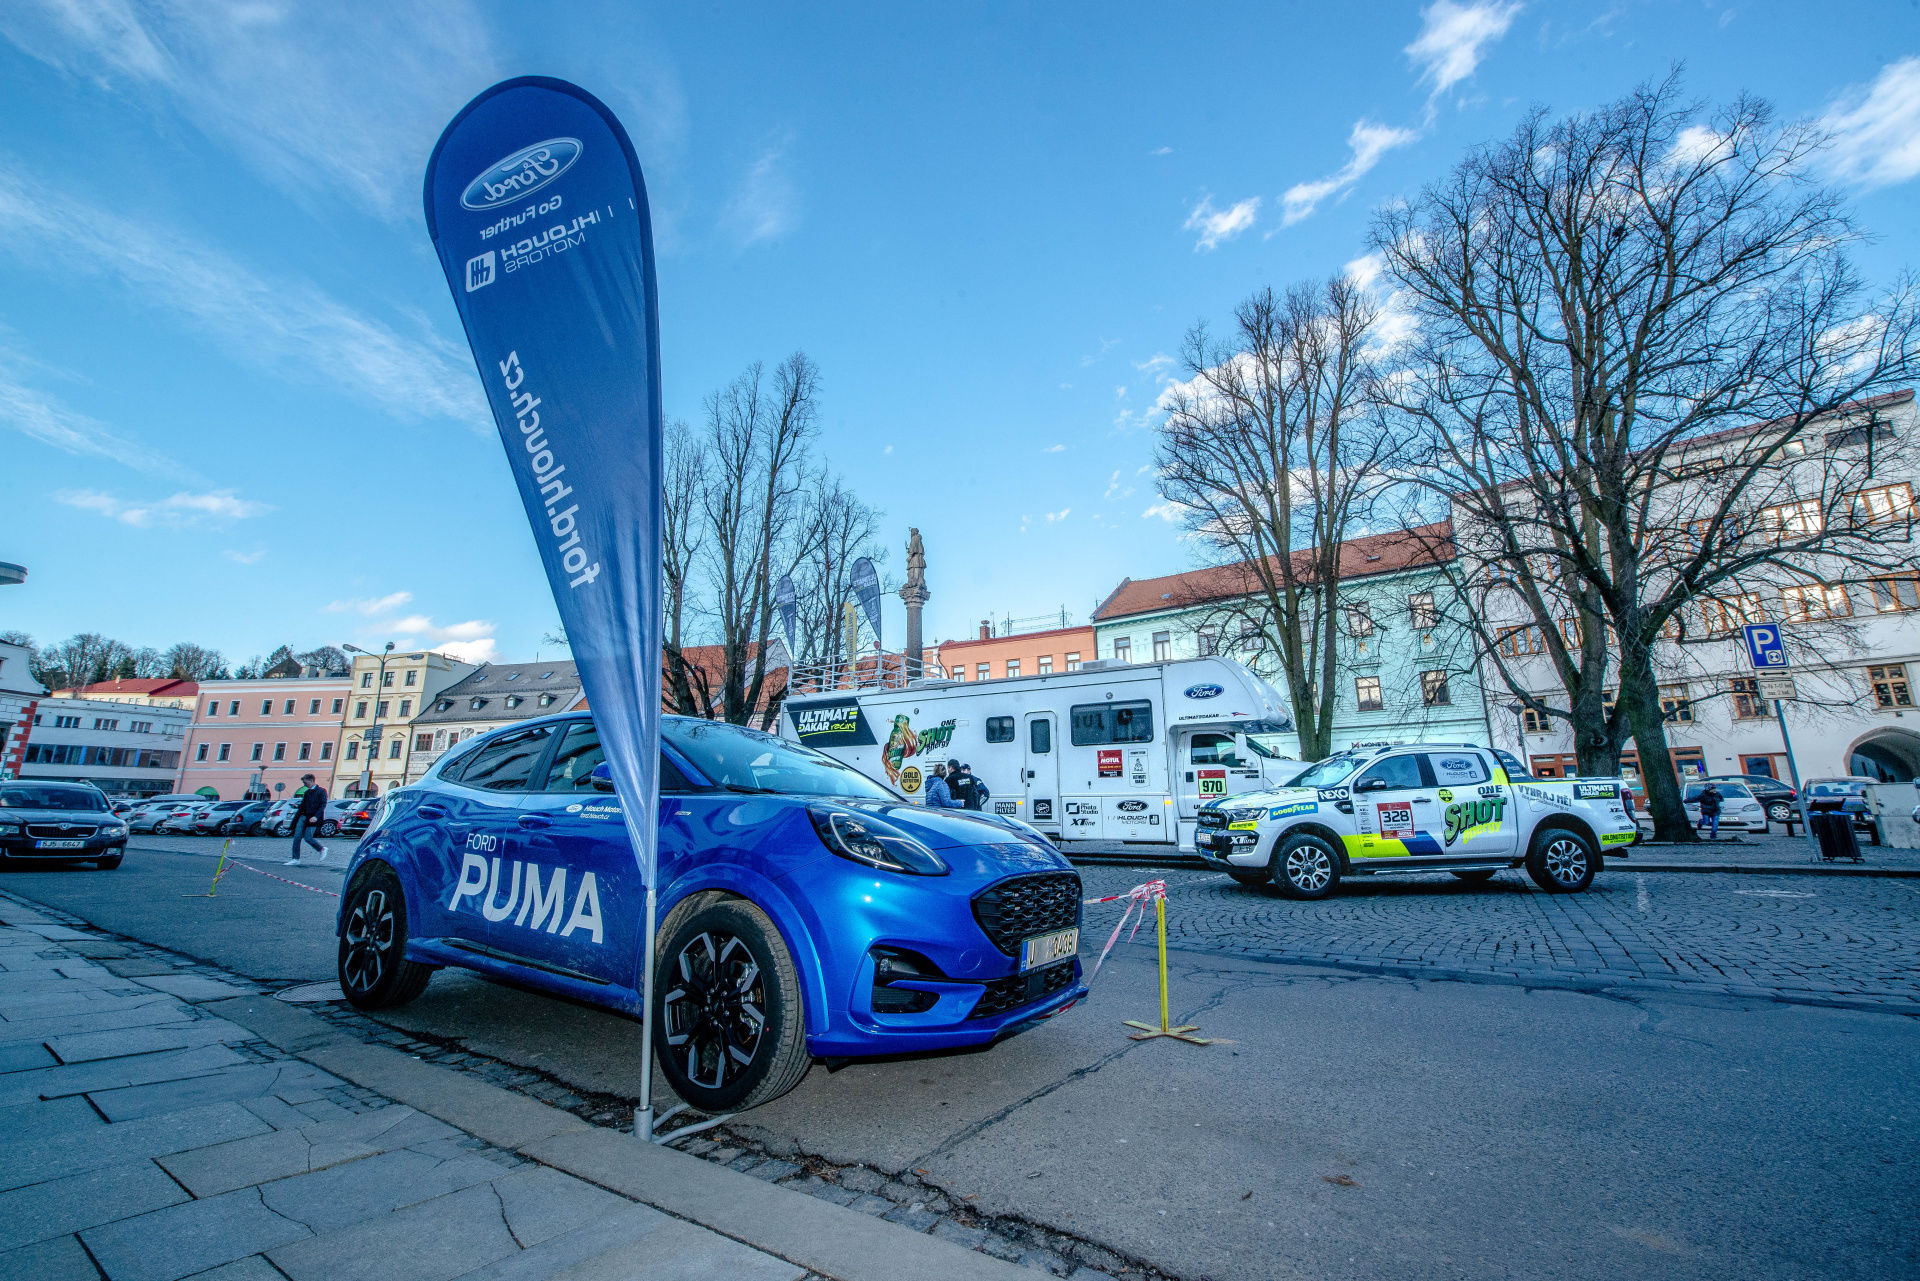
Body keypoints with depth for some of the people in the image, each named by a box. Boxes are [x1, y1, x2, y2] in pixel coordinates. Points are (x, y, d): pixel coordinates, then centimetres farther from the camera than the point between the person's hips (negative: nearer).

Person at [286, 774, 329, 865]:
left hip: (312, 818, -7)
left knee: (307, 838, -12)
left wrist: (316, 816, -23)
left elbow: (323, 805, -13)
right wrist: (296, 816, 17)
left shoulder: (321, 791, -5)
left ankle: (322, 849, 12)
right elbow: (302, 806, 23)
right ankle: (295, 859, 4)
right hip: (303, 817, 7)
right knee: (297, 837, -1)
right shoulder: (307, 792, 16)